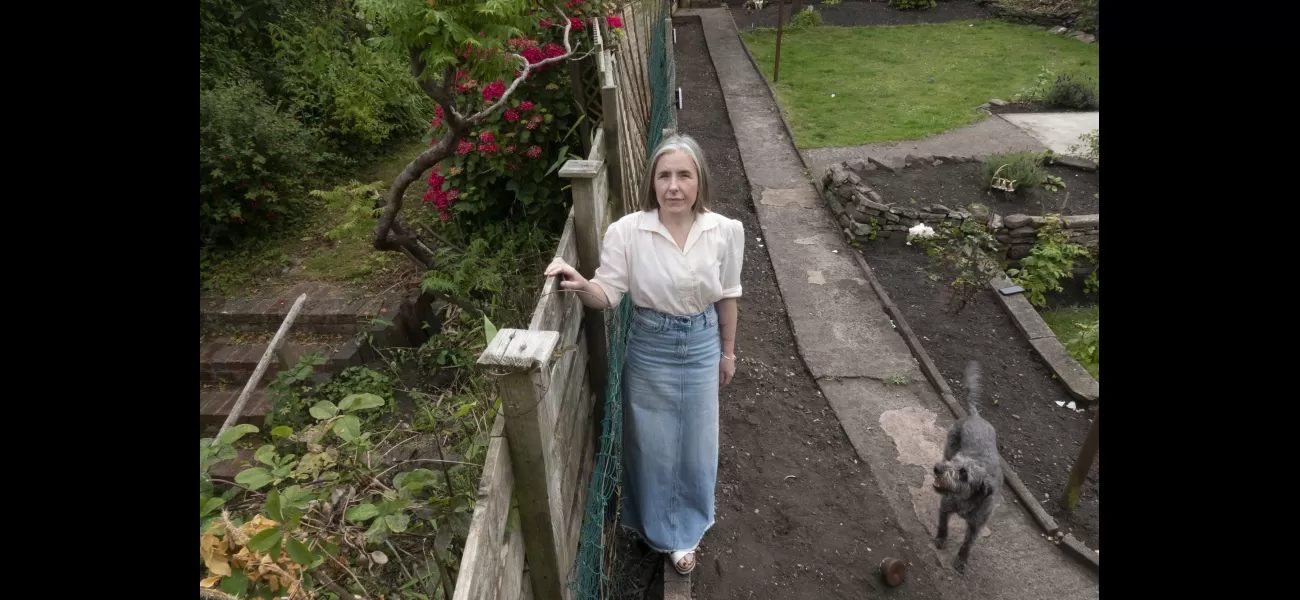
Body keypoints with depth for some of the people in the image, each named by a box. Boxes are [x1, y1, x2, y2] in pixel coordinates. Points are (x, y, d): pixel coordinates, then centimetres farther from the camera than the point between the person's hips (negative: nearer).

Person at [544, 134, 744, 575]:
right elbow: (609, 295, -15)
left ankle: (687, 527, 45)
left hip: (701, 347, 2)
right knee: (653, 444, 14)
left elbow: (726, 295, 1)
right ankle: (663, 530, 41)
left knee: (696, 441, 17)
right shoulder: (627, 231, -17)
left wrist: (728, 351, 10)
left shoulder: (725, 232, -11)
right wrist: (581, 285, -38)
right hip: (650, 350, -1)